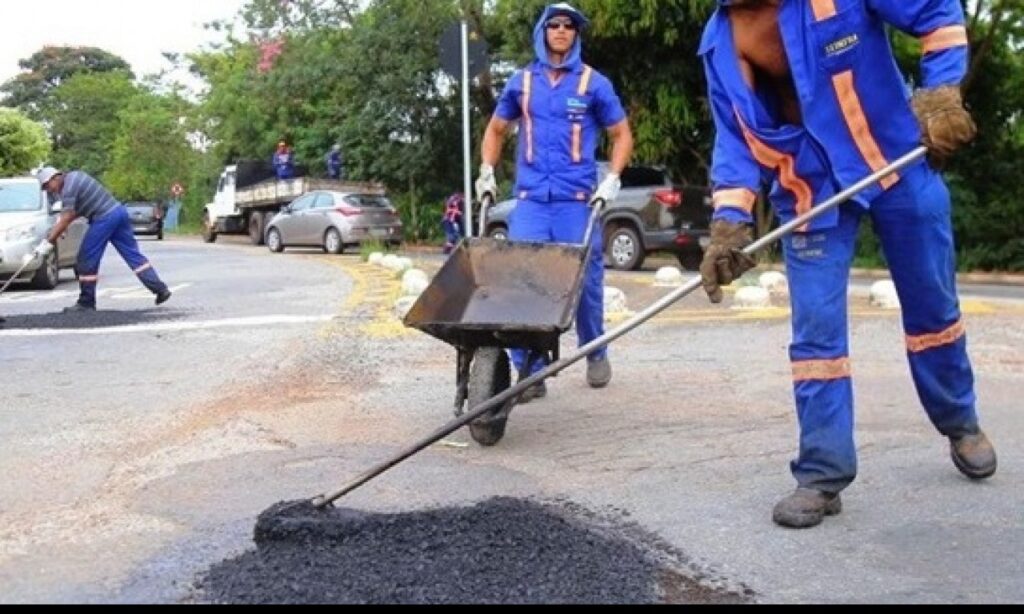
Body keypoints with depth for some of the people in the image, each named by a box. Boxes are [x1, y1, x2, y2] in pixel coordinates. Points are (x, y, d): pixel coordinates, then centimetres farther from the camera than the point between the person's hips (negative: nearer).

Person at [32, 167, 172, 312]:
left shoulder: (68, 187, -11)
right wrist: (63, 221, 14)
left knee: (87, 259, 0)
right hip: (118, 210, 9)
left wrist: (49, 242, -14)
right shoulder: (74, 176, 18)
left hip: (104, 218, -9)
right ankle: (160, 289, 2)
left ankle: (86, 302, 6)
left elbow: (66, 219, -16)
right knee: (133, 254, 8)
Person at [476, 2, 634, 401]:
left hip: (578, 199, -1)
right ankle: (530, 371, -2)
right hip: (530, 199, 2)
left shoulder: (594, 84, 5)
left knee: (585, 279, 3)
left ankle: (595, 354, 27)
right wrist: (487, 172, 10)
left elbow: (622, 135, 10)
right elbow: (496, 129, 23)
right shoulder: (521, 82, 11)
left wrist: (612, 179, -4)